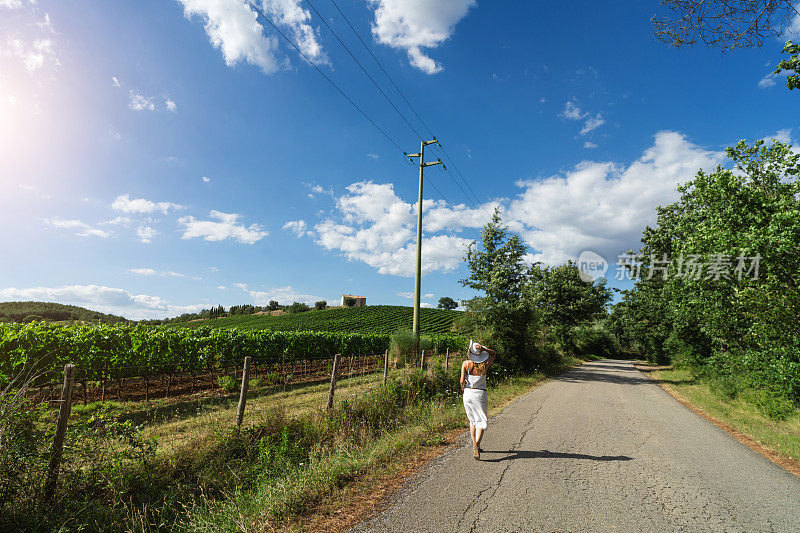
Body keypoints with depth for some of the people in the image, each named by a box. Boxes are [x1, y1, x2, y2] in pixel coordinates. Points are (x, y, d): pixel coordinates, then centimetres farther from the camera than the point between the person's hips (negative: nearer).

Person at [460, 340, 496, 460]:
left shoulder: (466, 364, -9)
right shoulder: (485, 364, -7)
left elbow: (462, 380, -11)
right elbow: (493, 353, 10)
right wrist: (483, 348, -8)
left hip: (468, 393, 2)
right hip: (480, 394, -2)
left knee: (473, 420, 19)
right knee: (481, 421, 1)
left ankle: (475, 444, 25)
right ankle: (476, 444, -20)